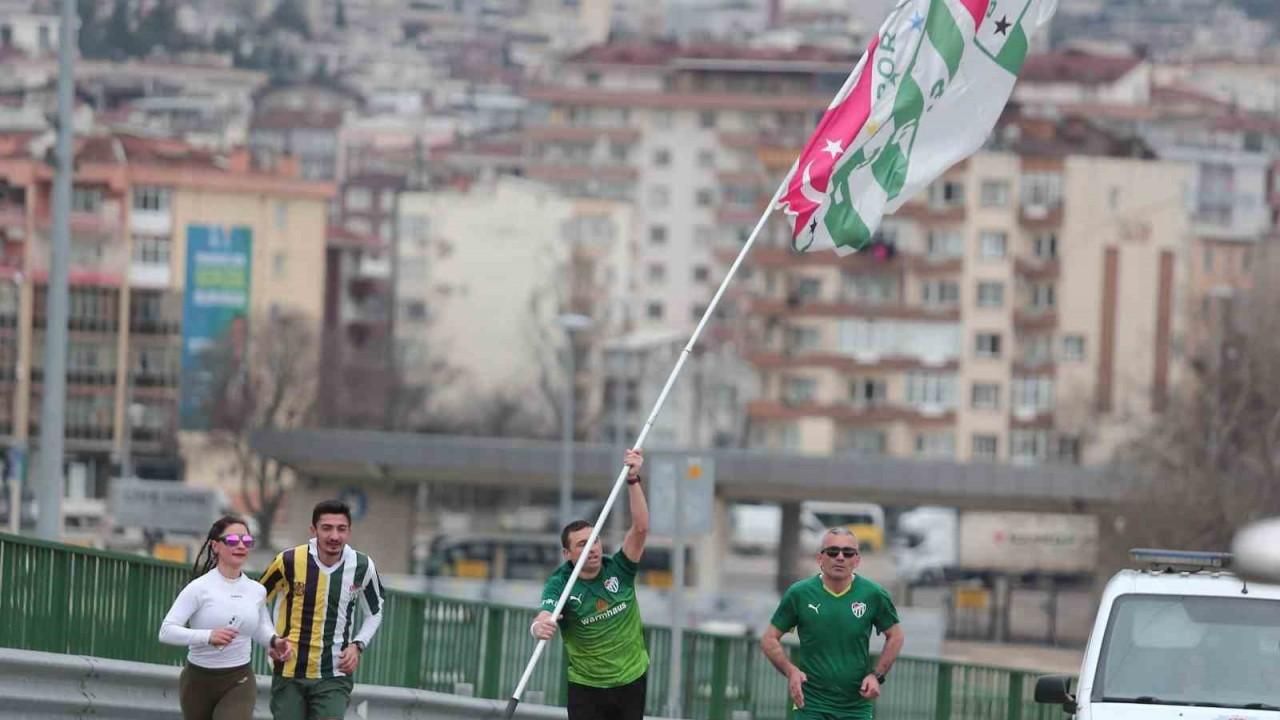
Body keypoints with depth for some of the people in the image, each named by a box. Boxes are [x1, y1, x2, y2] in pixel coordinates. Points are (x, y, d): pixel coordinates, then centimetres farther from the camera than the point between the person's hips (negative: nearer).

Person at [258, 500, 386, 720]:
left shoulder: (362, 567, -4)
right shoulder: (289, 562, -10)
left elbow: (375, 612, 15)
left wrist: (357, 645, 1)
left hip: (334, 677, 0)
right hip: (289, 674, 0)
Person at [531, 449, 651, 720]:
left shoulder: (618, 570, -7)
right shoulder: (559, 585, -13)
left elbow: (640, 528, -19)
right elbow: (545, 616, -31)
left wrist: (633, 481, -30)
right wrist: (540, 626, -57)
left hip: (631, 681, 2)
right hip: (586, 687, -2)